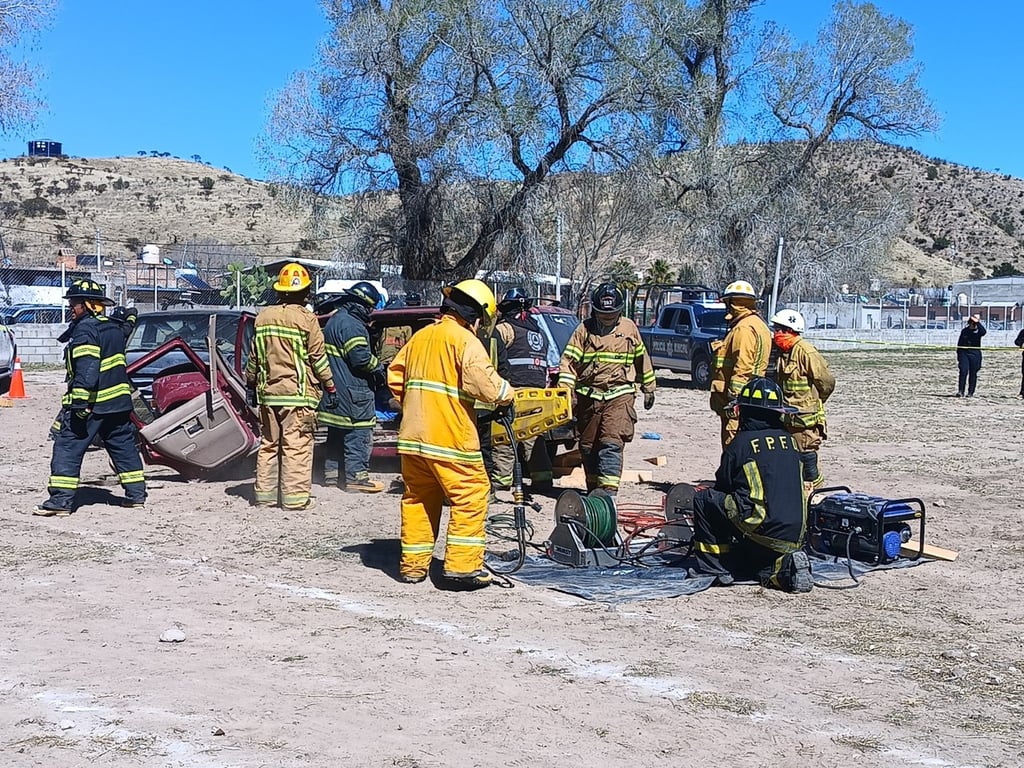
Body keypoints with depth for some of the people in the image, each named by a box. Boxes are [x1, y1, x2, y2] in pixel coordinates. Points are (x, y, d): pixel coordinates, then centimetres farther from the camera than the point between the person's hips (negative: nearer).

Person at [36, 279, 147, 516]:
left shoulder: (85, 328, -14)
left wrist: (80, 402, -24)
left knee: (67, 447, -4)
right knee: (124, 446, 14)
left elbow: (86, 369, -23)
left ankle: (61, 499, -7)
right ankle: (136, 494, 17)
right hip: (118, 399, 8)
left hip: (91, 402, -8)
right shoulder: (114, 327, 13)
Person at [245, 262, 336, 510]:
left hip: (268, 391, 6)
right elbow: (318, 357, -8)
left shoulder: (263, 317, 8)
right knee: (297, 445, -3)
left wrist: (251, 385, 24)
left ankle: (265, 494, 17)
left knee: (268, 444, 13)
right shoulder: (306, 318, -9)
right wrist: (330, 386, 0)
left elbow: (254, 356, 14)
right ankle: (295, 497, -3)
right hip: (298, 392, -5)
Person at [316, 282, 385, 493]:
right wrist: (377, 366, -5)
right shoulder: (351, 325, -18)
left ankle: (344, 476, 22)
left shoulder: (335, 320, 16)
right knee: (359, 435, -5)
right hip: (353, 392, -11)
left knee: (342, 434, 15)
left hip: (338, 390, 11)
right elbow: (361, 358, -22)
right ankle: (356, 477, -4)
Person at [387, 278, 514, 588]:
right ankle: (463, 565, -5)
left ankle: (412, 564, 18)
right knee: (471, 495, -1)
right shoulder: (464, 339, -7)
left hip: (413, 435, 8)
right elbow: (482, 382, -19)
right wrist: (506, 393, -3)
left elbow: (395, 376, 20)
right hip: (450, 436, -7)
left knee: (419, 498, 14)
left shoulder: (420, 336, 16)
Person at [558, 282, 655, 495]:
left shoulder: (629, 328, 7)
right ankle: (593, 487, 24)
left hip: (620, 395, -2)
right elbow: (569, 360, -2)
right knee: (588, 445, 9)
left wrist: (649, 389, 23)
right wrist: (566, 390, -14)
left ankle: (609, 488, -17)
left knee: (612, 443, -14)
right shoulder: (584, 329, 2)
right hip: (588, 395, 2)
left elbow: (642, 359, 18)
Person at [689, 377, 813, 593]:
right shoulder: (790, 441, 13)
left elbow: (723, 486, 8)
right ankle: (784, 566, 3)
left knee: (703, 498, 5)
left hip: (763, 529, -6)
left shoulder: (740, 443, -3)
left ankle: (713, 566, 4)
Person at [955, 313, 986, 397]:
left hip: (975, 353, -1)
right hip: (964, 353, 1)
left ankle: (970, 392, 9)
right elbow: (959, 344, 12)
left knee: (973, 374, 2)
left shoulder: (978, 331, 2)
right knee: (963, 371, -11)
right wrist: (958, 355, 8)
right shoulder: (964, 331, 9)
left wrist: (977, 322, -24)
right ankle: (960, 391, -10)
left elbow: (984, 332, -24)